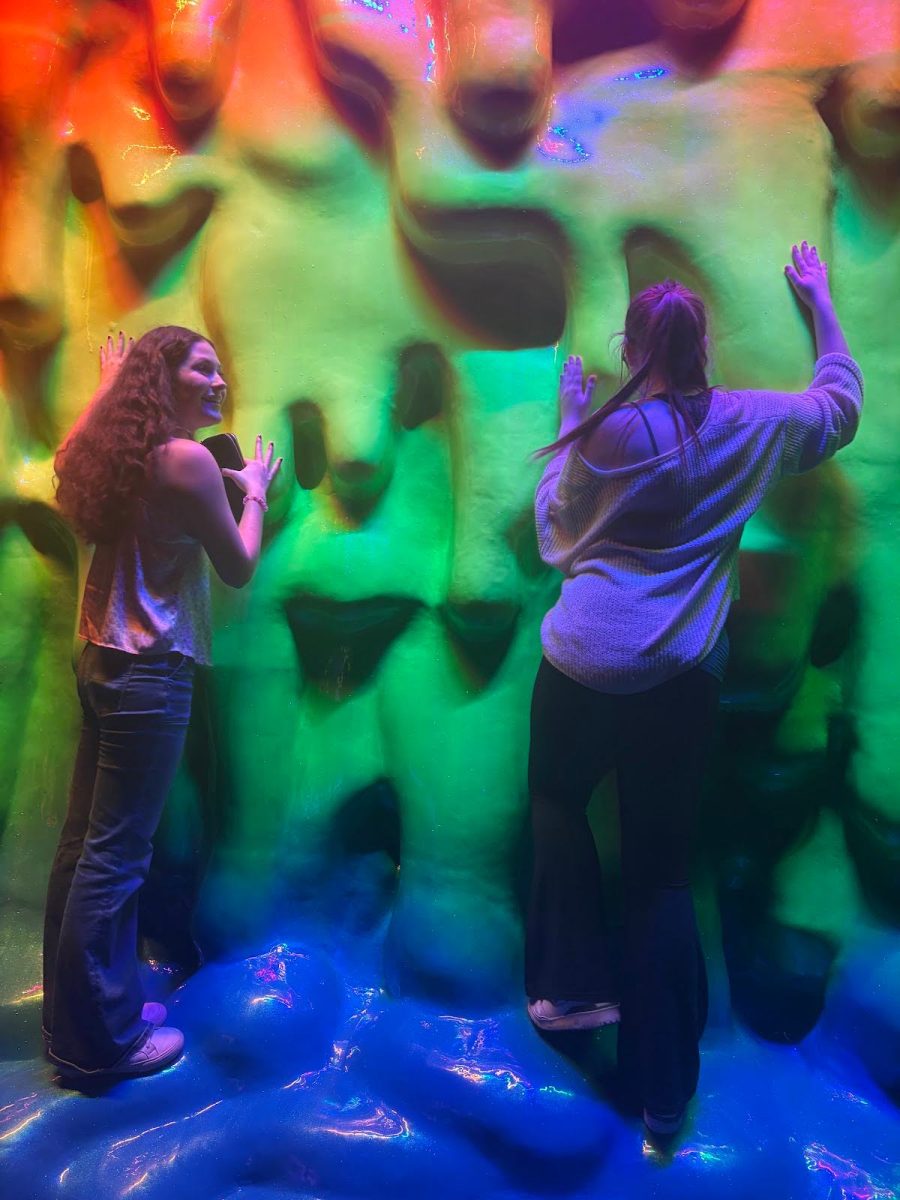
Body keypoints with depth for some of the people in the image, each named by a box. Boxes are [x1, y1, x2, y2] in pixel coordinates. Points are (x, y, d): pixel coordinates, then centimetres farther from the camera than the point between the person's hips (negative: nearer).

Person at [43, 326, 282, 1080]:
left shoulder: (119, 450, 10)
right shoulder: (187, 458, -14)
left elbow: (93, 444, 35)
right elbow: (238, 568, -7)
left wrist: (111, 381, 45)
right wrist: (256, 492, 9)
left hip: (101, 662, 9)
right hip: (150, 674, -9)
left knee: (85, 845, 15)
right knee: (115, 856, 0)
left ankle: (81, 1009, 30)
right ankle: (97, 1040, 14)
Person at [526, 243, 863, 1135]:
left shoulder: (608, 433, -10)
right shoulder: (753, 426, 2)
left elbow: (556, 526, 5)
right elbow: (842, 403, 22)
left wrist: (569, 425, 12)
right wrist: (820, 302, 33)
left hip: (586, 665, -3)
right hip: (685, 677, 3)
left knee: (558, 803, 25)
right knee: (663, 868, 11)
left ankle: (578, 983, 25)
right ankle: (664, 1089, 23)